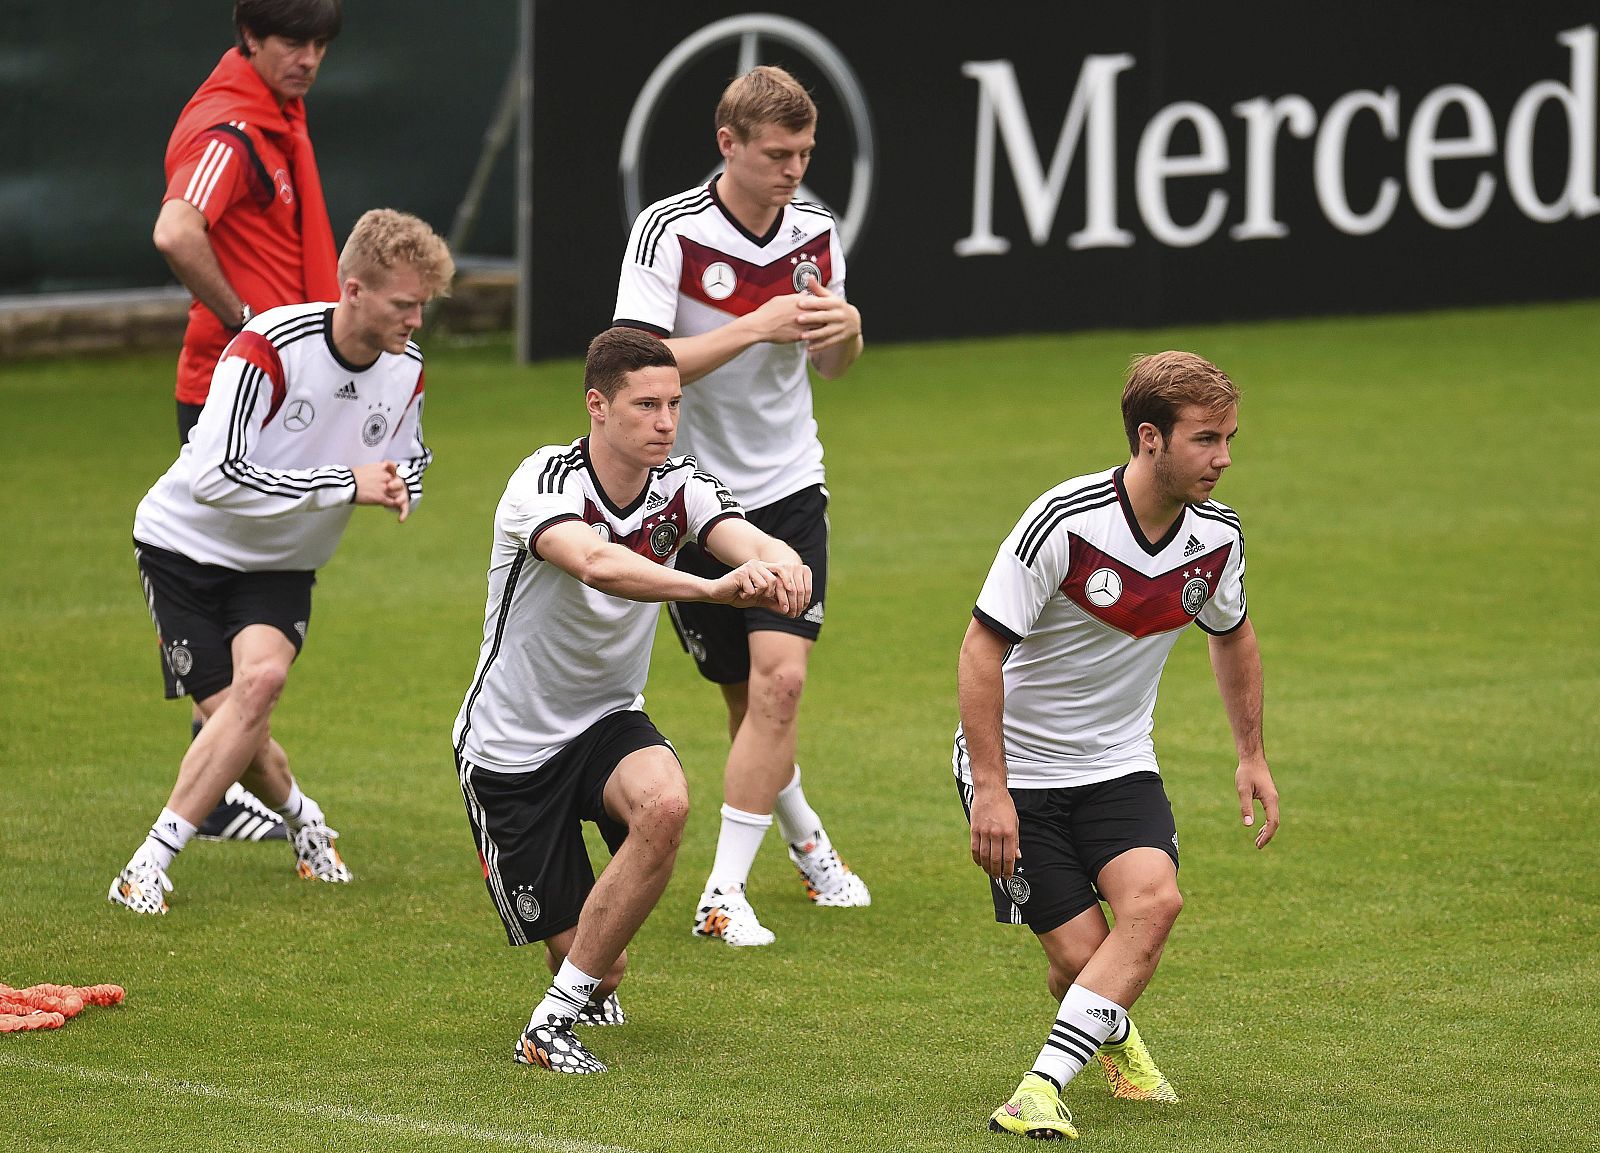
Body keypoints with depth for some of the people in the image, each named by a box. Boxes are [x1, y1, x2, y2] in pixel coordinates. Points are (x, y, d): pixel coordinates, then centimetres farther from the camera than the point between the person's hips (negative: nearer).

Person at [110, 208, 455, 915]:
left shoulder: (406, 368, -7)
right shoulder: (268, 349, -28)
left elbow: (407, 457, 15)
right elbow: (214, 478, -33)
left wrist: (399, 485, -12)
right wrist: (344, 484, -32)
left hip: (280, 566, 4)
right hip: (188, 544, -4)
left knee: (261, 677, -25)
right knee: (235, 724, -13)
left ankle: (152, 862, -20)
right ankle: (301, 819, 22)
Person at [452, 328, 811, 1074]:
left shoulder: (678, 487, -8)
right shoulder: (544, 485, -24)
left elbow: (752, 542, -28)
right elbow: (596, 563, -45)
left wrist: (780, 564, -53)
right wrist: (713, 587, -60)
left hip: (608, 722, 4)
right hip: (511, 746, -4)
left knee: (664, 804, -33)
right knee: (598, 967, -7)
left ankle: (558, 1015, -17)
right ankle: (588, 981, 36)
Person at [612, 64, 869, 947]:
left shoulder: (814, 231, -1)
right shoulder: (669, 232, -15)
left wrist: (847, 330, -10)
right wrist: (756, 327, -29)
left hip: (788, 488, 2)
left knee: (780, 677, -15)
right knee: (746, 695, 7)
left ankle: (726, 892, -11)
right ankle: (803, 835, 36)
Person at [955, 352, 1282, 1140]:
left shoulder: (1217, 536, -6)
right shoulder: (1064, 522, -23)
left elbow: (1232, 635, 17)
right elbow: (983, 647, -19)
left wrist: (1252, 757, 18)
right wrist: (990, 790, -22)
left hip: (1118, 765, 4)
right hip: (1018, 765, -4)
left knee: (1153, 899, -24)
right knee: (1078, 952, -9)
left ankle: (1044, 1086, -25)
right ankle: (1111, 1033, 28)